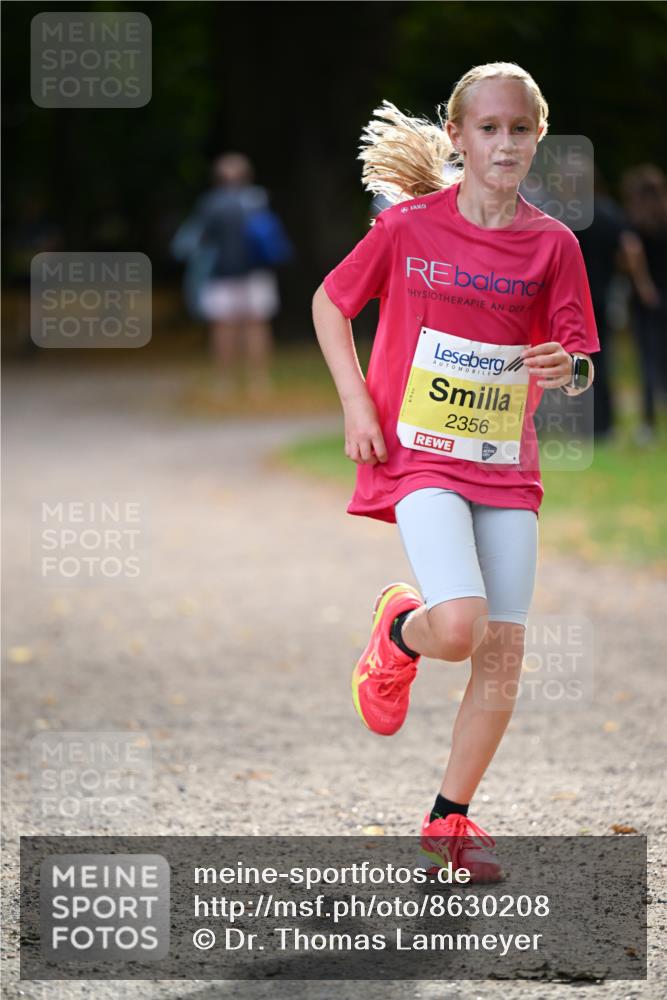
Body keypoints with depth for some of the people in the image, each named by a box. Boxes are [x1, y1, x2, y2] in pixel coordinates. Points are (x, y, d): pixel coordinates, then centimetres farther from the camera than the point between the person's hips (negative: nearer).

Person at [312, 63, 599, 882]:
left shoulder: (552, 245, 0)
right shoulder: (408, 224, -5)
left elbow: (581, 363, 2)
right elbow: (330, 302, 7)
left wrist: (567, 369, -23)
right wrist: (356, 405, -3)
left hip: (506, 469, 3)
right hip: (419, 455, -3)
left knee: (504, 651, 1)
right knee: (458, 624, -23)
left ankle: (450, 819, 17)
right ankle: (395, 634, 14)